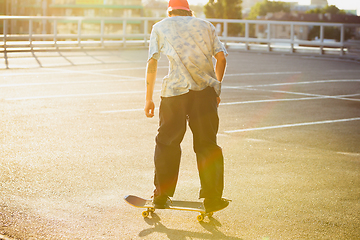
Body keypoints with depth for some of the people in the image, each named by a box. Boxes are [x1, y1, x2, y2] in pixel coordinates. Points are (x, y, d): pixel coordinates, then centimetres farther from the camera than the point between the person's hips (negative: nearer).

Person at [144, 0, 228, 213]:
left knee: (167, 142, 9)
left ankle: (162, 196, 13)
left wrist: (149, 98, 14)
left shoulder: (160, 27, 18)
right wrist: (216, 88, 22)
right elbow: (221, 58, 12)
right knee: (207, 143, 6)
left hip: (176, 89, -1)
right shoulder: (205, 25, 22)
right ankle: (212, 198, 6)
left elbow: (152, 63, 11)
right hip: (206, 89, 2)